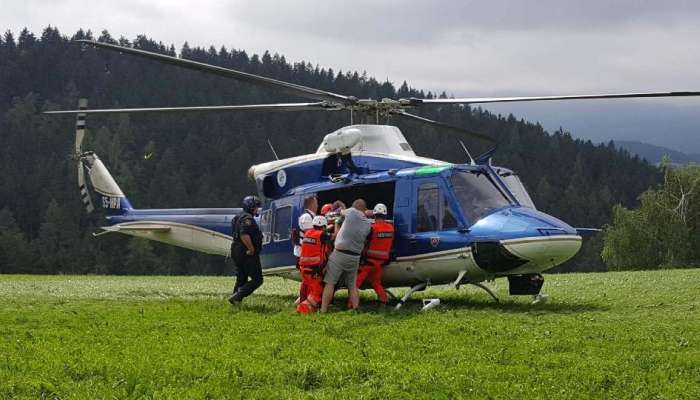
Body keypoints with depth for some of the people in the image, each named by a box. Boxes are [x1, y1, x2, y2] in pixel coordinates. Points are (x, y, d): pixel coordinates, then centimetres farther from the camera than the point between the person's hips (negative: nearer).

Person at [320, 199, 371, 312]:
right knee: (353, 285, 17)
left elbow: (342, 212, 12)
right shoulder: (368, 224, 8)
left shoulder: (352, 212, -5)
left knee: (330, 283, -1)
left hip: (340, 253, -5)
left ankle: (323, 310, -4)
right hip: (355, 257, 5)